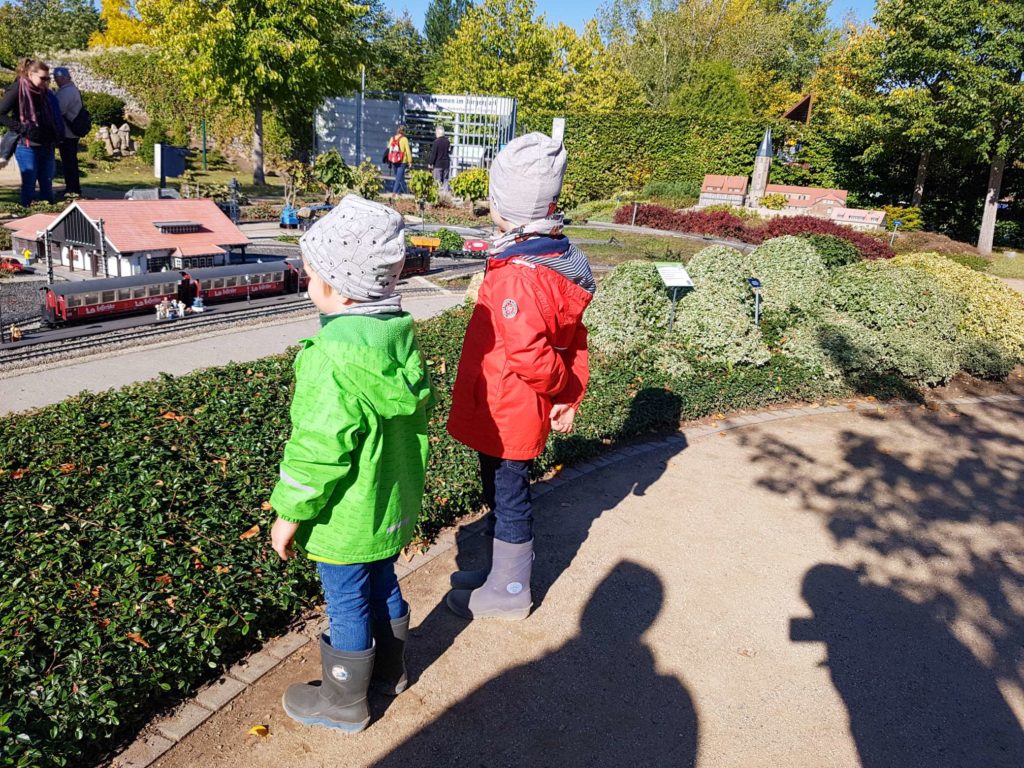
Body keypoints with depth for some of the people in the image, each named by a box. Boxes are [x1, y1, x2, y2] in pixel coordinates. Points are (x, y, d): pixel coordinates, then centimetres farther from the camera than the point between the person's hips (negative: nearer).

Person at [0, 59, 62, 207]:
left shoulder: (44, 93, 12)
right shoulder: (18, 89, -7)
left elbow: (54, 119, 24)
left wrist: (57, 136, 9)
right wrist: (23, 129, -18)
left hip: (46, 146, 6)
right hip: (27, 146, -6)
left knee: (47, 185, 9)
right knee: (29, 185, 1)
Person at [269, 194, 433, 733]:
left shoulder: (332, 359, -29)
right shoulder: (400, 338, -3)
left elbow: (319, 449, -26)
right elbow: (419, 410, 8)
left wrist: (290, 513, -12)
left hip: (345, 520, -8)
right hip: (394, 506, 8)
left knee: (347, 605, 11)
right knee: (382, 585, 25)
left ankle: (344, 702, 32)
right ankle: (389, 669, 47)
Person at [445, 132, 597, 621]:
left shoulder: (518, 276, -28)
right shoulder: (556, 258, 3)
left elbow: (529, 355, -33)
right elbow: (574, 338, 7)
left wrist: (562, 387, -13)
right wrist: (571, 391, 8)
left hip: (504, 414, -9)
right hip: (515, 412, 9)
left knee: (508, 499, 9)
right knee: (504, 494, 24)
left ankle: (508, 593, 29)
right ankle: (503, 570, 43)